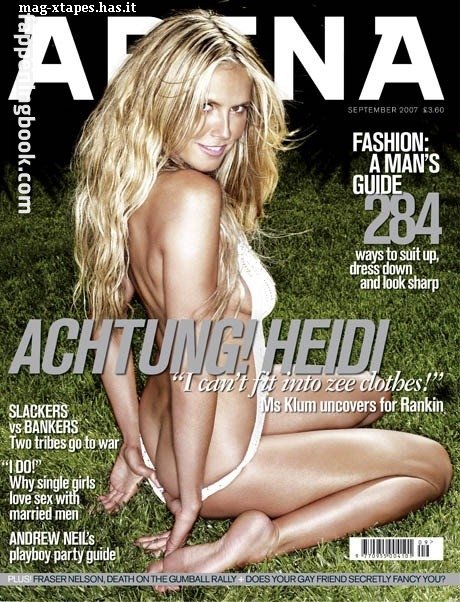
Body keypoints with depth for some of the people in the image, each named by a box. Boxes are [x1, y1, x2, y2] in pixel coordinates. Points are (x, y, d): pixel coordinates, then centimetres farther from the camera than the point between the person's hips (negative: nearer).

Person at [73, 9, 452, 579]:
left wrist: (135, 443, 11)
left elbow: (108, 324, 6)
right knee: (433, 466, 8)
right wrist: (189, 496, -17)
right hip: (214, 461, -9)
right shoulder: (193, 195, -30)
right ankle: (260, 537, -7)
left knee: (366, 397, 30)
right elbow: (191, 363, -28)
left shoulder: (131, 187, -2)